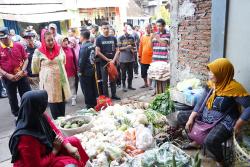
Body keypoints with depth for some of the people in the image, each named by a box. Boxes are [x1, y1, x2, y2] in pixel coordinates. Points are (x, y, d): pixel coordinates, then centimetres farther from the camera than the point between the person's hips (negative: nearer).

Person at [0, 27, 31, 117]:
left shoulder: (18, 46, -3)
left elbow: (26, 59, 0)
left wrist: (22, 71, -12)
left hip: (22, 76, 0)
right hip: (8, 78, 0)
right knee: (12, 98, 14)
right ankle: (17, 115, 32)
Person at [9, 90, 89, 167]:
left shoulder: (42, 117, -12)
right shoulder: (26, 138, -33)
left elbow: (56, 132, -1)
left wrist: (68, 146, -14)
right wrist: (55, 150, -18)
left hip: (47, 151, 8)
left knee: (74, 141, -1)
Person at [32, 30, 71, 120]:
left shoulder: (59, 49, 2)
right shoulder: (39, 52, -10)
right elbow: (35, 69, 0)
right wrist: (47, 71, 10)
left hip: (61, 80, 4)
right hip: (48, 82, -3)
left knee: (62, 103, 12)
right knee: (53, 105, 4)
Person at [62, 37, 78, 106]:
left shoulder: (71, 49, 5)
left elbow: (75, 60, 9)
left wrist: (76, 69, 7)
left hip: (72, 71, 3)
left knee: (72, 86, 10)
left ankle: (73, 99, 20)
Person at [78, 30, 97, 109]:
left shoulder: (84, 47, -18)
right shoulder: (92, 45, 4)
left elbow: (82, 60, -19)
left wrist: (80, 71, -9)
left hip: (85, 72, -8)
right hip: (92, 70, 8)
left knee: (87, 90, 3)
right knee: (93, 88, 16)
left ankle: (89, 106, 12)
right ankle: (94, 104, 28)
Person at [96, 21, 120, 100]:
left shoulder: (113, 38, 6)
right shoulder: (99, 39, -3)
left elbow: (117, 50, 5)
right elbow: (98, 52, -8)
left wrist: (113, 60, -9)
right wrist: (107, 59, -9)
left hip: (113, 62, 3)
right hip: (103, 63, -3)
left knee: (113, 79, 11)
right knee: (105, 80, 4)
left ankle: (114, 94, 22)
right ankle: (105, 96, 14)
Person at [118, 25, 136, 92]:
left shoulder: (132, 37, 8)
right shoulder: (120, 38, -3)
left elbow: (134, 46, 15)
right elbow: (119, 48, -6)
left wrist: (133, 49, -7)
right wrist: (127, 47, -18)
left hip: (131, 58, 4)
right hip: (123, 59, -3)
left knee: (130, 73, 10)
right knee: (123, 73, 4)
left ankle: (129, 85, 23)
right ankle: (124, 86, 15)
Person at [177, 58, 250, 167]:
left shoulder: (234, 88, -22)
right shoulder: (211, 83, 0)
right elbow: (201, 102, 4)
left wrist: (237, 126, -21)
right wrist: (191, 118, -3)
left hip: (224, 122, -8)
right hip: (206, 115, 8)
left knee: (210, 141, -34)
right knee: (181, 117, 6)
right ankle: (196, 141, 24)